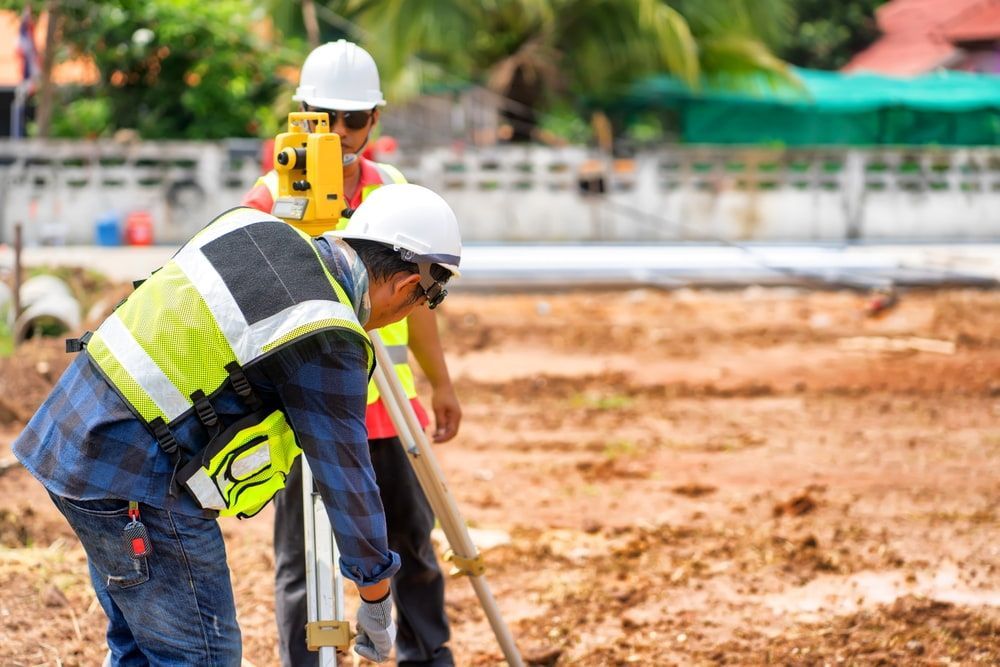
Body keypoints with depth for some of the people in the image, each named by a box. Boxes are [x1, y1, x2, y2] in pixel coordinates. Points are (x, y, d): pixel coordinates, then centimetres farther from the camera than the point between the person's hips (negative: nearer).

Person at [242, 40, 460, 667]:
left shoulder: (394, 192, 8)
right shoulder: (272, 197, -5)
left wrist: (441, 384, 21)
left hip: (387, 402, 4)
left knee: (412, 539, 12)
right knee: (302, 558, 1)